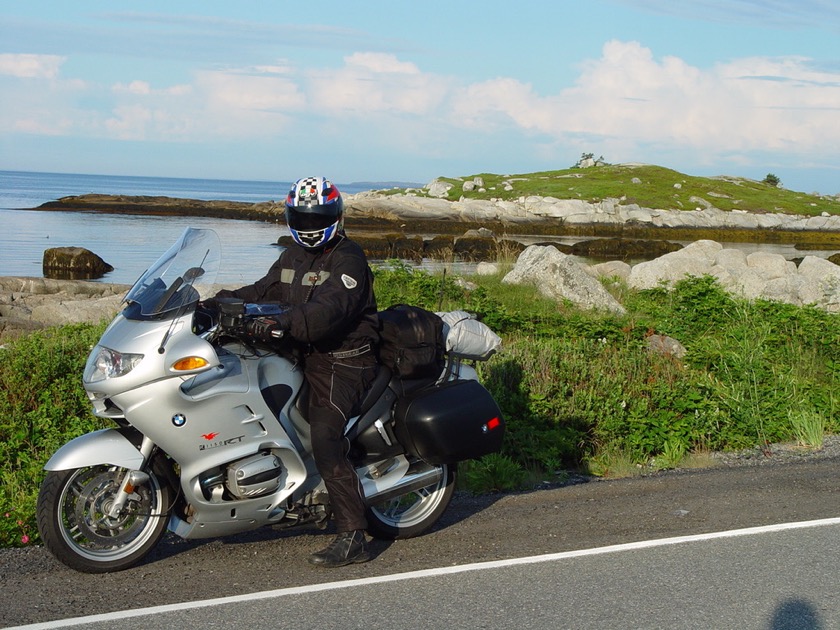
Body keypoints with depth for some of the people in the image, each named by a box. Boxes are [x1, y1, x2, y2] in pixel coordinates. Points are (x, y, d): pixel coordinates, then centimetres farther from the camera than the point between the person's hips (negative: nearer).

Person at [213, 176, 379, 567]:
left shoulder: (348, 259, -11)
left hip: (343, 362, -10)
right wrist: (226, 300, -1)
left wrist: (284, 322, -41)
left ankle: (353, 537, -24)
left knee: (324, 436, -24)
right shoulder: (293, 257, 19)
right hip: (303, 357, 10)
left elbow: (330, 308, -27)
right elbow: (264, 291, 17)